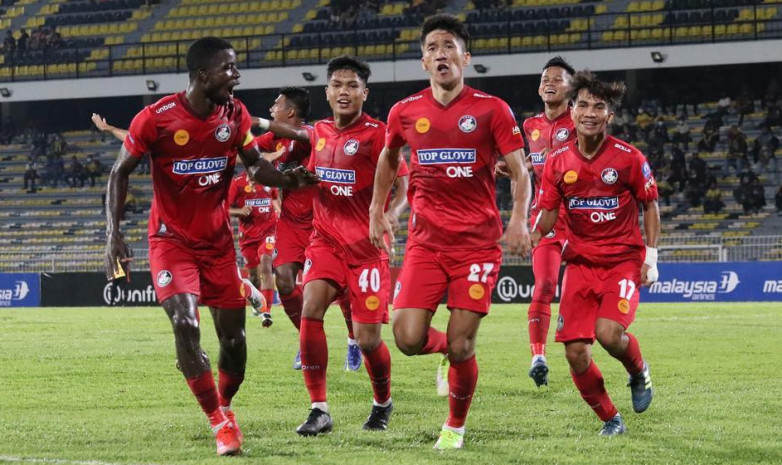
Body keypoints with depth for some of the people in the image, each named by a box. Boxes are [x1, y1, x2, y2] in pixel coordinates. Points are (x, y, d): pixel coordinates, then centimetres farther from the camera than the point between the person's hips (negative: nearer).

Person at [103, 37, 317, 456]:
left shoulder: (235, 115, -5)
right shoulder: (156, 119, -17)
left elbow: (254, 163, 10)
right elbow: (120, 173, -6)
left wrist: (287, 180, -12)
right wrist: (113, 234, -15)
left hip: (217, 240, 4)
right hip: (171, 240, -4)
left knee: (234, 336, 4)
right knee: (185, 325, -21)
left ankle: (224, 405, 31)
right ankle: (220, 423, -11)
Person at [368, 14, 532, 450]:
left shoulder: (492, 109, -4)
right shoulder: (405, 112, 4)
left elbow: (520, 173, -2)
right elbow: (389, 158, 25)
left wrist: (519, 220, -18)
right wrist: (377, 211, 21)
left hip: (478, 242, -3)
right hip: (425, 241, 3)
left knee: (461, 347, -5)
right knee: (409, 339, -11)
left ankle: (456, 426, 21)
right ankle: (448, 349, 26)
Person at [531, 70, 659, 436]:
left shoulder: (629, 158, -7)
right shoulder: (558, 162, 1)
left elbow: (650, 206, 3)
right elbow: (548, 214, 6)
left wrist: (651, 257, -3)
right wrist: (531, 235, -15)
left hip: (623, 261, -3)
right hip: (580, 264, 3)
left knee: (609, 332, -26)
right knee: (576, 354, -7)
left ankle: (639, 373, 9)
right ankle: (610, 419, 16)